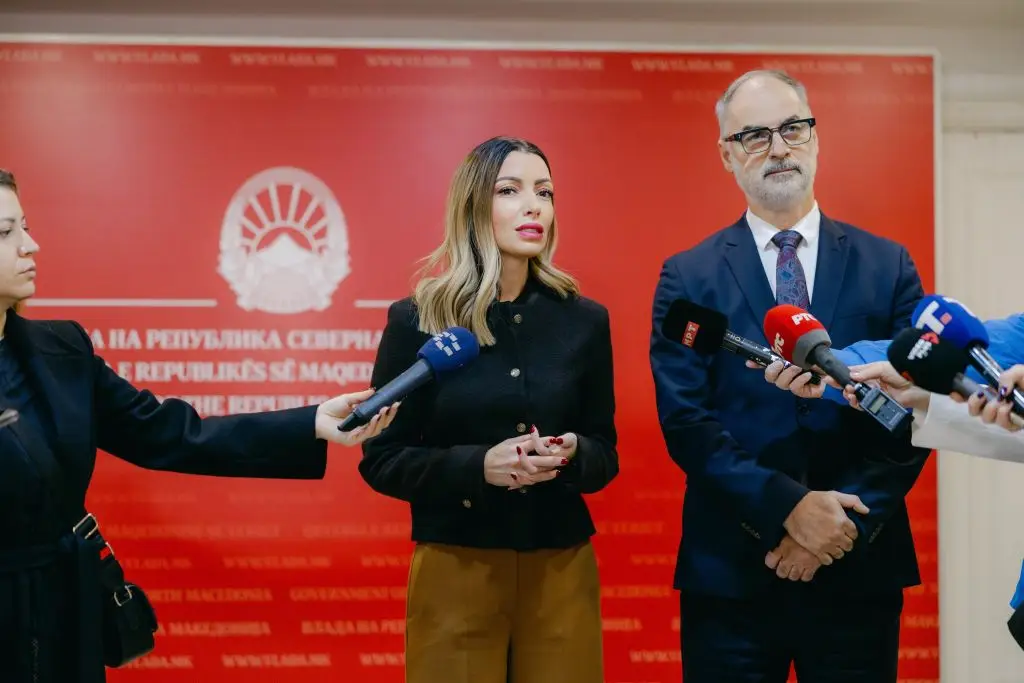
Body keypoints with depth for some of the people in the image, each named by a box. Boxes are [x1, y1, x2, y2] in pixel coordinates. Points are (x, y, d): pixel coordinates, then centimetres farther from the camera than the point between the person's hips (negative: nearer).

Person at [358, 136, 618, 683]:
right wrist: (476, 466, -18)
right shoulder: (415, 320, -4)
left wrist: (570, 455, -14)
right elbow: (382, 460, -3)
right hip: (454, 570, -2)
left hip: (561, 569, 2)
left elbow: (605, 453, 8)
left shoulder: (583, 319, 3)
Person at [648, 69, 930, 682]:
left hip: (859, 570, 1)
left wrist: (845, 524, -12)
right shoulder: (688, 278, 1)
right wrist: (788, 507, -16)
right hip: (730, 577, -1)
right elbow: (686, 421, -6)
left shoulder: (888, 266, 4)